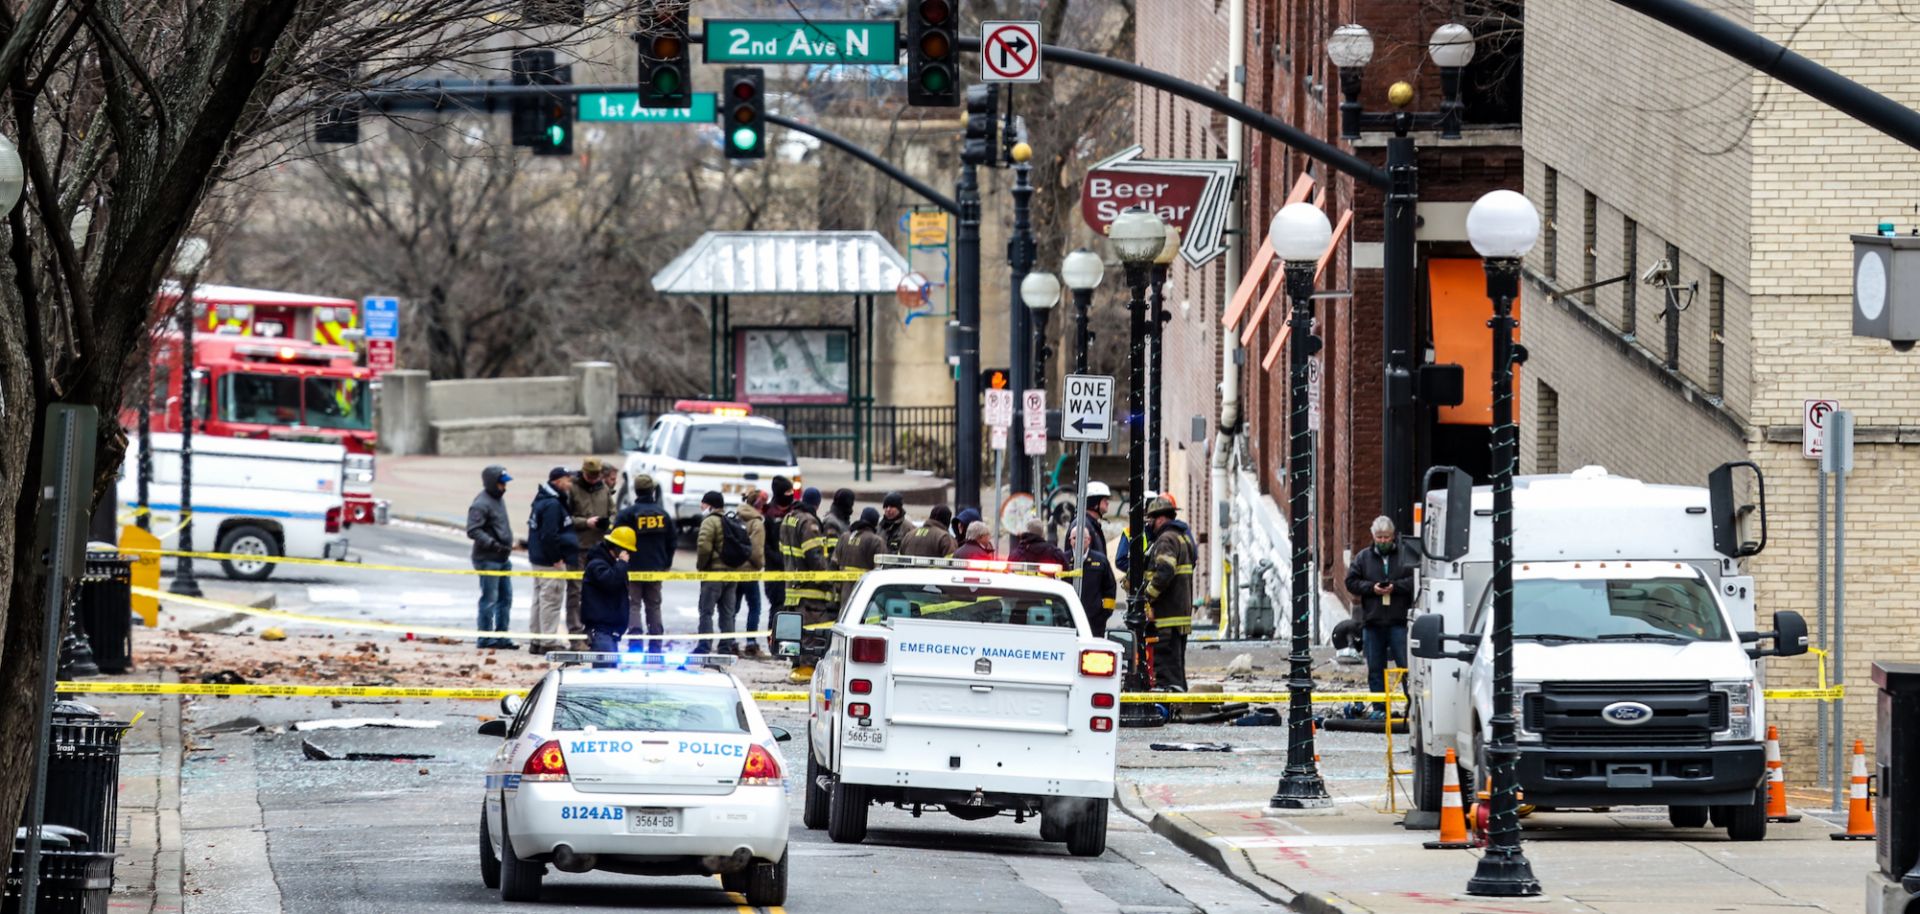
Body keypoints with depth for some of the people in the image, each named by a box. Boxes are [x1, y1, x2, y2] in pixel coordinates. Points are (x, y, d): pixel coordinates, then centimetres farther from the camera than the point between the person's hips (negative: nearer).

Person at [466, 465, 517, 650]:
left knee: (506, 598, 12)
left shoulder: (498, 499, 14)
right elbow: (473, 531, -22)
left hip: (503, 558, 9)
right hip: (487, 559, -9)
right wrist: (494, 544, -27)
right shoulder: (481, 504, -15)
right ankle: (486, 639, 1)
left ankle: (501, 637, 19)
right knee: (489, 599, -5)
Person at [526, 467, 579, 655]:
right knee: (551, 600, -6)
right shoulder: (552, 505, -18)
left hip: (538, 559, 10)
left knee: (540, 600, 15)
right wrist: (557, 558, -18)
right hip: (550, 562, -10)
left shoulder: (542, 501, 14)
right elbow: (549, 535, -24)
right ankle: (549, 641, -5)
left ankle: (536, 640, 21)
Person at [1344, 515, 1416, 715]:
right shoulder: (1363, 558, 10)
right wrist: (1371, 588, -9)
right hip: (1372, 621, 3)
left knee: (1406, 666, -6)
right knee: (1375, 669, 7)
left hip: (1399, 621, -3)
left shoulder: (1405, 556, 2)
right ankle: (1379, 710, 13)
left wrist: (1395, 587, -15)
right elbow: (1351, 582, 6)